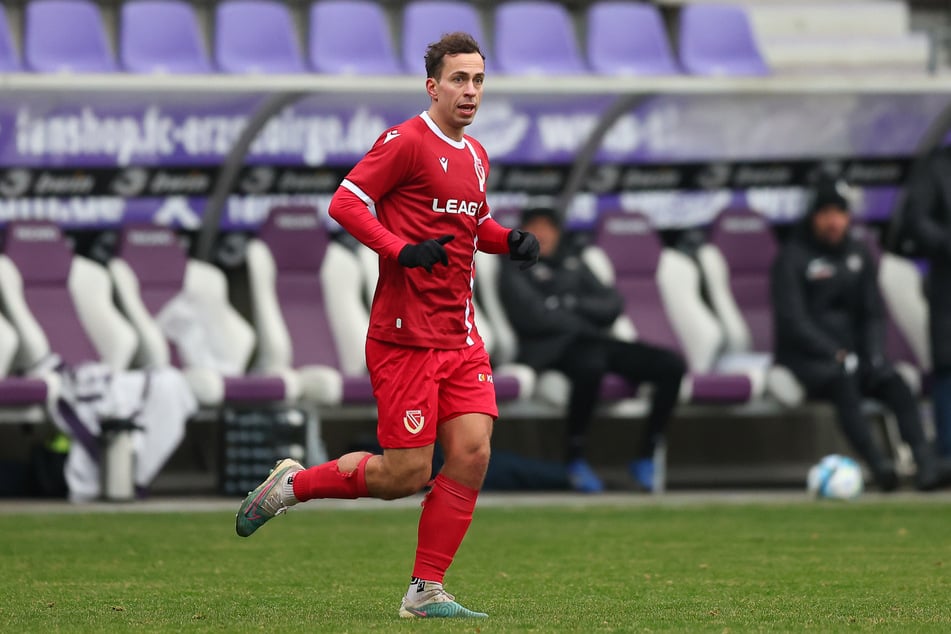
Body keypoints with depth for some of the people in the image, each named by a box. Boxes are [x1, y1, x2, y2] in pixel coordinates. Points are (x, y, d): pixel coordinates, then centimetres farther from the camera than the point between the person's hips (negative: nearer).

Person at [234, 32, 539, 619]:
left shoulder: (475, 156, 16)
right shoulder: (407, 142, -9)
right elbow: (345, 202, -13)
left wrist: (510, 240, 11)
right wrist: (402, 250, -24)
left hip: (460, 338, 7)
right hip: (405, 336, -7)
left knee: (472, 453, -6)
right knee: (407, 473, -7)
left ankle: (426, 591, 2)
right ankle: (293, 484, 17)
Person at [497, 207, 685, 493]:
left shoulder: (572, 262, 24)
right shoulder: (515, 273, 9)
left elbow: (613, 304, 14)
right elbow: (534, 316, -9)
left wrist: (572, 304, -1)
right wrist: (581, 323, -4)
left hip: (595, 342, 6)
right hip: (550, 350, -6)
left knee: (671, 365, -14)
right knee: (589, 365, -42)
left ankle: (646, 455, -9)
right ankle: (574, 457, -26)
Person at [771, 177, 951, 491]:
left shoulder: (859, 253, 16)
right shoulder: (792, 258, -3)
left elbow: (874, 312, 17)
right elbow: (792, 322, -11)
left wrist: (874, 354, -2)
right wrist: (837, 355, -19)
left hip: (852, 349, 5)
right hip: (806, 356, -5)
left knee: (895, 382, -26)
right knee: (842, 382, -38)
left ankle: (925, 462, -43)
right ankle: (877, 463, -52)